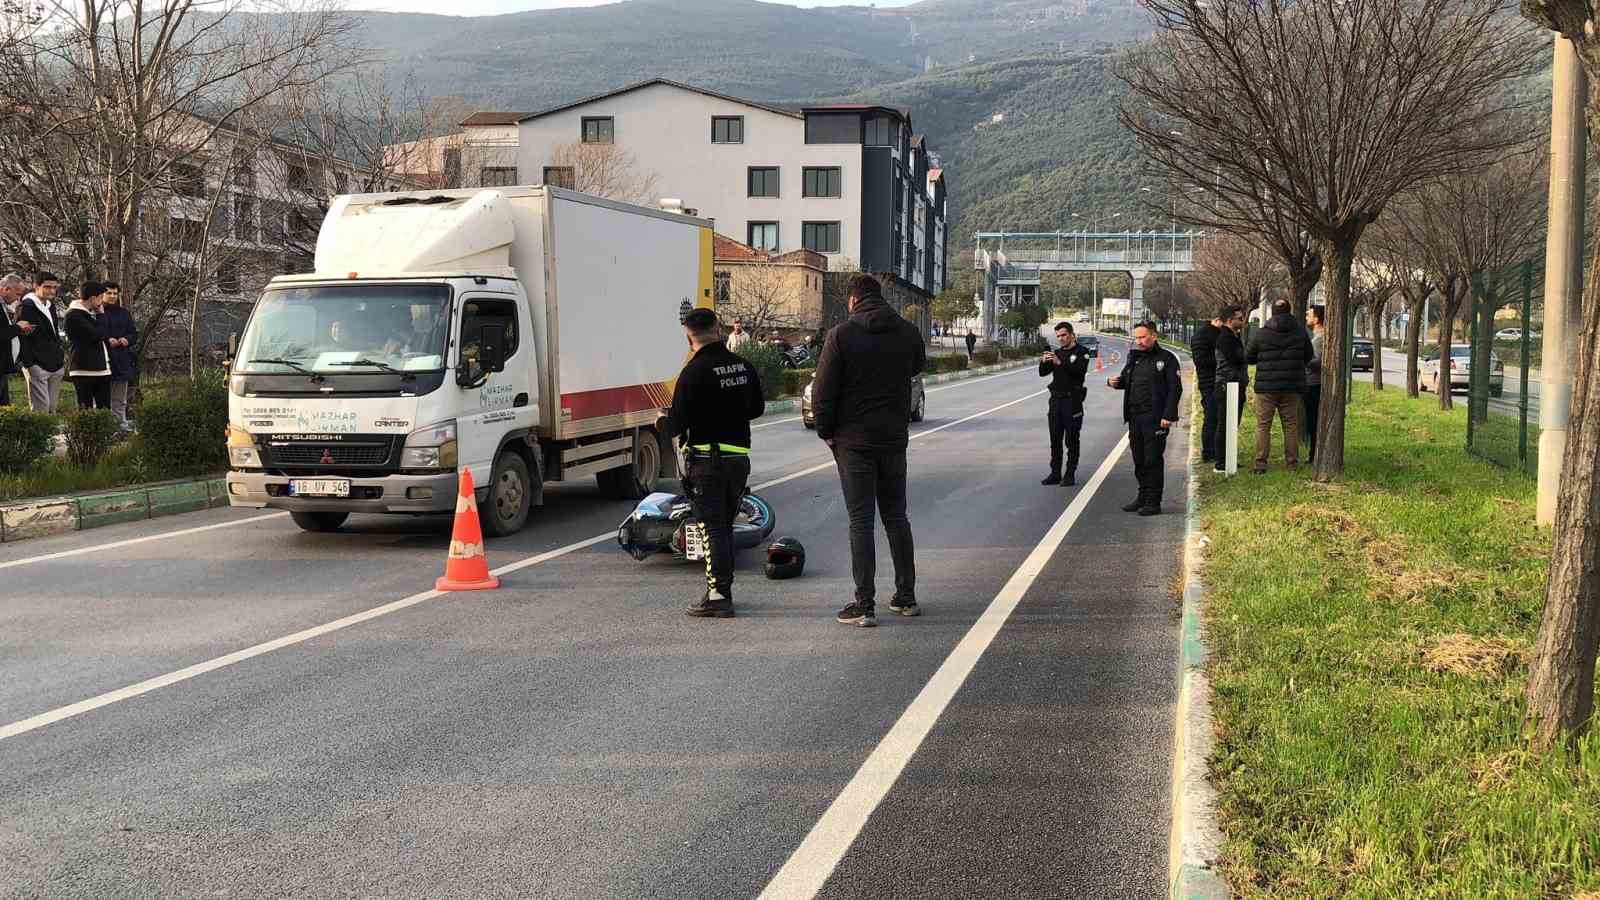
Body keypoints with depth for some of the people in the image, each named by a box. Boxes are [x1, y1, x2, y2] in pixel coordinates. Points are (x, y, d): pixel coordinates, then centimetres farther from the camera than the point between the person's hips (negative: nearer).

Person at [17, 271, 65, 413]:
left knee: (52, 408, 9)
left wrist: (62, 356, 19)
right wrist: (28, 364, -17)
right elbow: (22, 336, -14)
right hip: (37, 366, -8)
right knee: (40, 408, -10)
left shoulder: (51, 306, 16)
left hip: (56, 366, 8)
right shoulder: (27, 307, -10)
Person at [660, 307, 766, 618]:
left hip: (706, 460, -6)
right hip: (739, 458, 6)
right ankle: (722, 588, 24)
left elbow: (676, 422, -13)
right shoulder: (744, 366, 6)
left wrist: (663, 424, 9)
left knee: (713, 528, -3)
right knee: (725, 525, 17)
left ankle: (718, 596, -6)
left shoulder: (694, 372, -15)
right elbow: (757, 408, 18)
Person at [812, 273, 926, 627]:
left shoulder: (841, 334, -11)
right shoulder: (909, 332, 3)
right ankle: (906, 597, 21)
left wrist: (826, 432, 1)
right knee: (896, 517, 15)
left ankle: (864, 605, -2)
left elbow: (822, 391, -11)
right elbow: (917, 366, 22)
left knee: (860, 521, -1)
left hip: (854, 441, -4)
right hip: (895, 438, 4)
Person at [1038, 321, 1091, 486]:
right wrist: (1044, 362, -14)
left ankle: (1070, 475, 3)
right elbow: (1043, 373, 7)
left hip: (1072, 400, -5)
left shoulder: (1081, 353, -3)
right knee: (1055, 439, 7)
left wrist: (1060, 362, -30)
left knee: (1072, 440, -1)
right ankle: (1055, 473, 12)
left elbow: (1081, 370, -21)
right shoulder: (1056, 353, 14)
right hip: (1056, 399, 5)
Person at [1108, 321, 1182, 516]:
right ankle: (1143, 498, 23)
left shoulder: (1166, 358, -6)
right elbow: (1126, 380, 26)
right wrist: (1115, 382, 1)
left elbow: (1175, 389, -10)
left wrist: (1168, 416, -18)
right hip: (1135, 417, 7)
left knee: (1153, 460, -4)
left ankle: (1153, 503, 1)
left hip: (1155, 419, -7)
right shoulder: (1134, 357, 14)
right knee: (1139, 460, 12)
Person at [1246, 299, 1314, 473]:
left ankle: (1261, 463, -5)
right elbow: (1308, 357, 12)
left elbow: (1248, 358, 4)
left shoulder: (1261, 333, -5)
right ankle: (1292, 462, 11)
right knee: (1291, 425, 10)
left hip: (1266, 386, -2)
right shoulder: (1300, 332, 1)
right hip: (1292, 387, 2)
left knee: (1263, 425, 1)